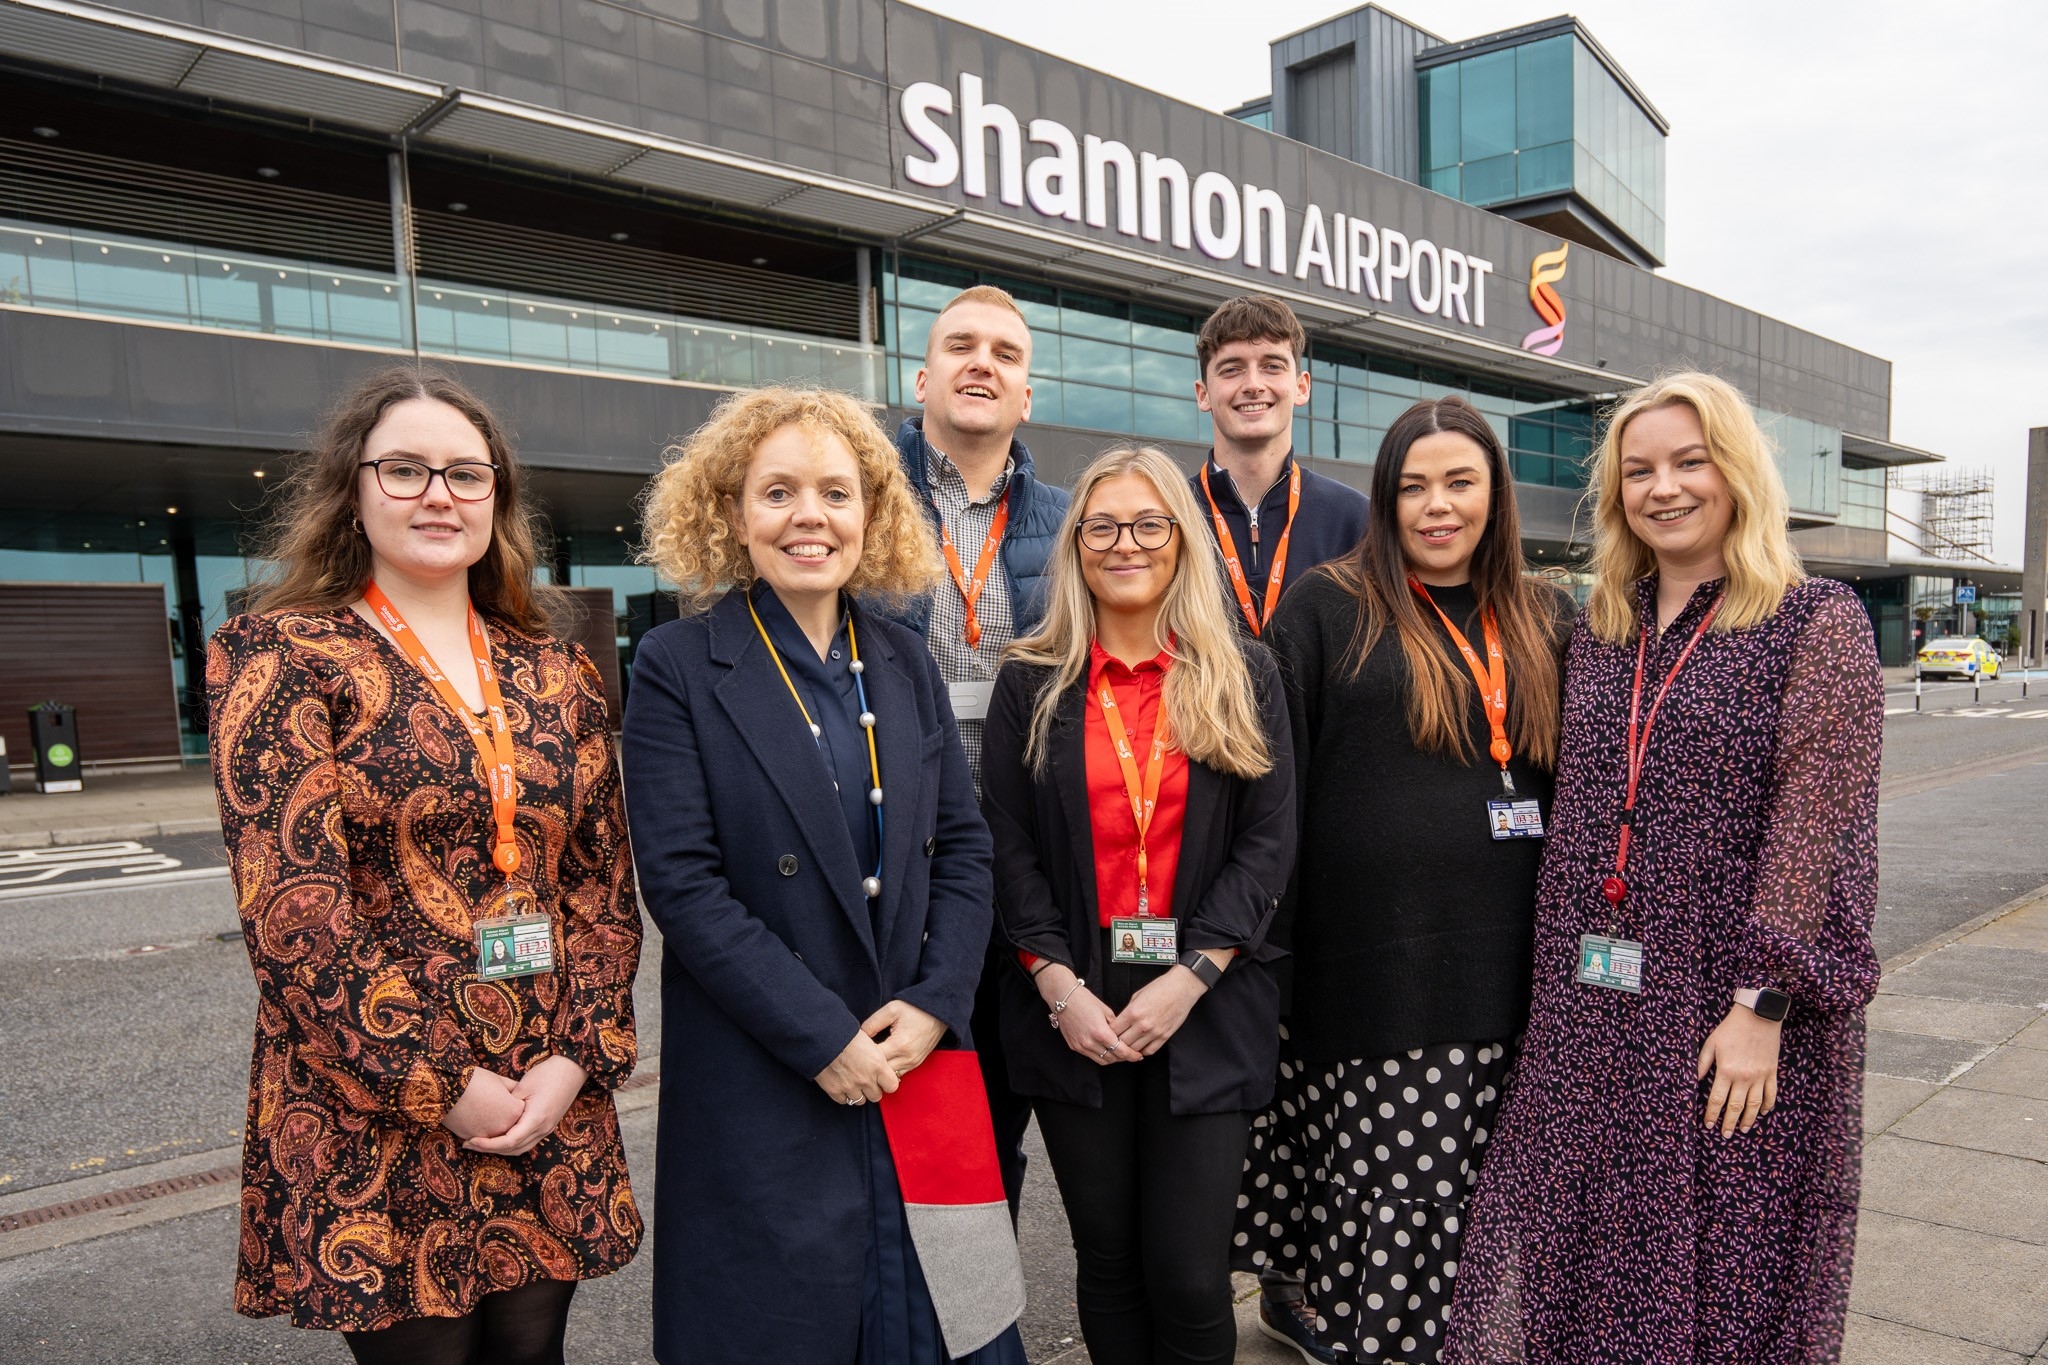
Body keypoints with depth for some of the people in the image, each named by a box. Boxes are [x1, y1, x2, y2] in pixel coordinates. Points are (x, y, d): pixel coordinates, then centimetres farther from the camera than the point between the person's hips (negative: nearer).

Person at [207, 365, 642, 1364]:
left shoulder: (556, 675, 8)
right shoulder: (281, 655, -5)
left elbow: (603, 880, 7)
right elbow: (289, 905, -12)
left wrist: (579, 1056, -5)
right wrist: (441, 1086, -13)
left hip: (552, 1108, 4)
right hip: (376, 1124, -4)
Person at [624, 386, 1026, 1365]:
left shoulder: (904, 663, 7)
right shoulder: (679, 668, -8)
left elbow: (962, 844, 6)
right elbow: (681, 881, -13)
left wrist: (935, 1003, -7)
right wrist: (823, 1038, -15)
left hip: (920, 1060, 4)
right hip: (763, 1086, -4)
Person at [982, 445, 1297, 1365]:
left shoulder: (1244, 677, 4)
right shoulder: (1031, 683, 4)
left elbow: (1267, 841, -1)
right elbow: (1009, 848, 1)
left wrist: (1187, 980, -10)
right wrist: (1061, 988, -9)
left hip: (1204, 1012, 0)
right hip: (1071, 1011, 1)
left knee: (1189, 1274, 0)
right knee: (1107, 1259, 11)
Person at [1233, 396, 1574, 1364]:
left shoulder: (1548, 621, 12)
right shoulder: (1327, 609, -2)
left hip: (1505, 956, 5)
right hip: (1369, 949, -4)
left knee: (1476, 1171, 10)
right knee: (1380, 1156, 1)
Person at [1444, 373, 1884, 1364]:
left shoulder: (1817, 623, -5)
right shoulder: (1600, 632, 10)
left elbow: (1818, 821, -12)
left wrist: (1763, 1004, -17)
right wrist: (1556, 973, 9)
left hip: (1733, 1006, -4)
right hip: (1590, 1003, 5)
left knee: (1724, 1258, 8)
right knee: (1577, 1250, 10)